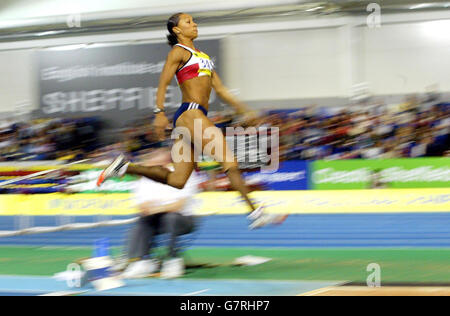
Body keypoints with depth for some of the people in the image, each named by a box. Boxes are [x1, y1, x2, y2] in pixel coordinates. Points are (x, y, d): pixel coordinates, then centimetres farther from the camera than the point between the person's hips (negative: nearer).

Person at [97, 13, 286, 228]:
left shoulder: (201, 56, 26)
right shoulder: (179, 51, 0)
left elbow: (220, 89, 25)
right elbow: (163, 84, -8)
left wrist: (243, 110, 18)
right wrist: (159, 113, -20)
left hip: (197, 117, 9)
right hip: (189, 113, -9)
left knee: (176, 180, 3)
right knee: (229, 162, -14)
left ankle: (125, 167, 8)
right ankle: (254, 213, -16)